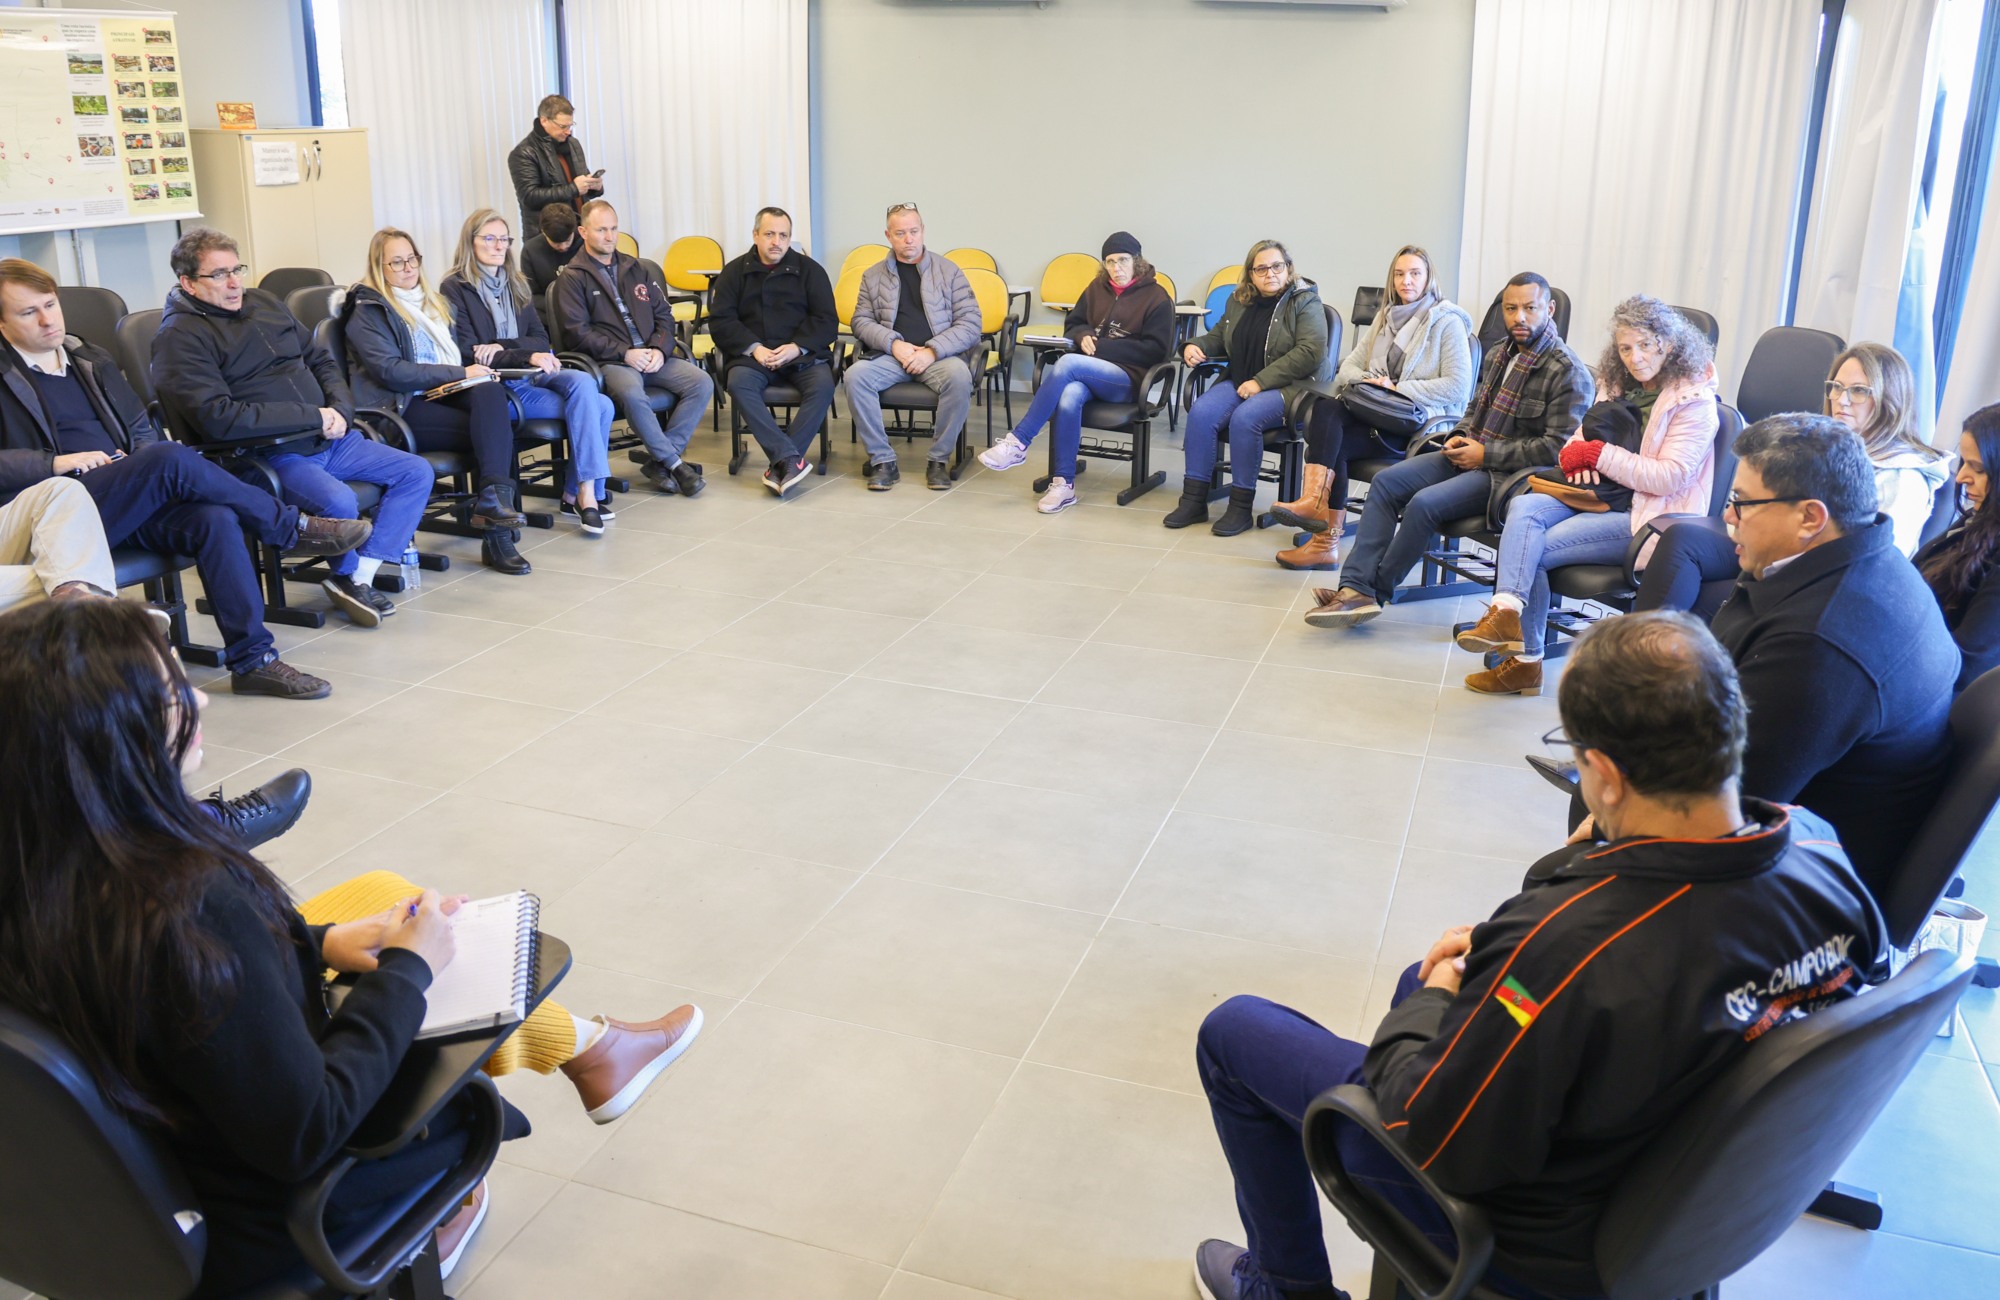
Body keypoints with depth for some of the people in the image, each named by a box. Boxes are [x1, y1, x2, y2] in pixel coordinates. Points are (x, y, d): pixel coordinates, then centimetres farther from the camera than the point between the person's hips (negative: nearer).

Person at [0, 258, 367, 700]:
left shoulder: (91, 360, 23)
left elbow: (142, 427, 28)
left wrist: (142, 467, 5)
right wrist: (58, 462, -15)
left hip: (128, 502, 6)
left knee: (215, 519, -27)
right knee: (172, 458, -31)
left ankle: (253, 660, -28)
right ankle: (293, 528, -14)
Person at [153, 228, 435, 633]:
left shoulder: (262, 302, 16)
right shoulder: (179, 337, -8)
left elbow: (322, 361, 22)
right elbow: (217, 418, -20)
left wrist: (339, 410, -1)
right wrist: (312, 416, -18)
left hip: (328, 438, 8)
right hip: (267, 455, -8)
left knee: (417, 472, -5)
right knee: (339, 501, -34)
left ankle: (360, 578, -14)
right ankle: (346, 573, -1)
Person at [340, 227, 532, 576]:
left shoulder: (432, 303, 24)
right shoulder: (367, 311, 0)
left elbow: (455, 355, 29)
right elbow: (391, 371, -13)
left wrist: (475, 370, 3)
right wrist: (460, 374, -14)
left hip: (444, 393, 6)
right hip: (401, 407, -6)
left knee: (489, 390, -29)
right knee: (492, 430, -28)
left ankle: (493, 497, -38)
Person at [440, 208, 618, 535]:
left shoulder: (516, 284, 18)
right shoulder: (454, 289, -2)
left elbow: (541, 341, 12)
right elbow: (467, 354, -10)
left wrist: (502, 346, -10)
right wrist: (527, 356, -21)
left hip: (530, 374, 6)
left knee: (583, 383, -25)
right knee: (592, 405, -24)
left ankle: (578, 493, -17)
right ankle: (585, 493, -19)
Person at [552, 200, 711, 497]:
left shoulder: (637, 269, 21)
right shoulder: (572, 278, 5)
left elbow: (664, 315, 18)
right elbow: (578, 332, -5)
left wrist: (659, 349, -3)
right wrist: (625, 353, -14)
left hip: (652, 357, 5)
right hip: (610, 361, -5)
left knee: (702, 383, -20)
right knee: (631, 394, -38)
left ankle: (660, 461, -18)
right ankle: (675, 463, -24)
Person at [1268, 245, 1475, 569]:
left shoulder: (1447, 321, 0)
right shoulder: (1385, 317, 21)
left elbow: (1457, 387, -10)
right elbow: (1349, 365, 16)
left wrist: (1398, 390, -15)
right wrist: (1368, 380, -8)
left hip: (1420, 422, -6)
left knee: (1331, 444, -27)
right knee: (1326, 410, -27)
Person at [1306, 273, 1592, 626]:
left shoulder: (1567, 372, -12)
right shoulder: (1498, 355, 13)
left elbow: (1559, 447, -19)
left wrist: (1486, 454, -17)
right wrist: (1460, 436, 4)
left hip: (1507, 473, -8)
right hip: (1470, 455, 8)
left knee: (1424, 503, -27)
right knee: (1385, 483, -8)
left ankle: (1375, 592, -9)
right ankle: (1356, 587, -19)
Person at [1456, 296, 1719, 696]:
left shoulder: (1694, 401, -5)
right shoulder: (1619, 387, 17)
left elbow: (1669, 477, -15)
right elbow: (1581, 439, 23)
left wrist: (1599, 454, -15)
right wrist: (1575, 454, -3)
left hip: (1643, 516, -7)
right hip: (1596, 494, 7)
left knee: (1533, 549, -24)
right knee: (1524, 507, -25)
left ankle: (1525, 659, -19)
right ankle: (1506, 612, -35)